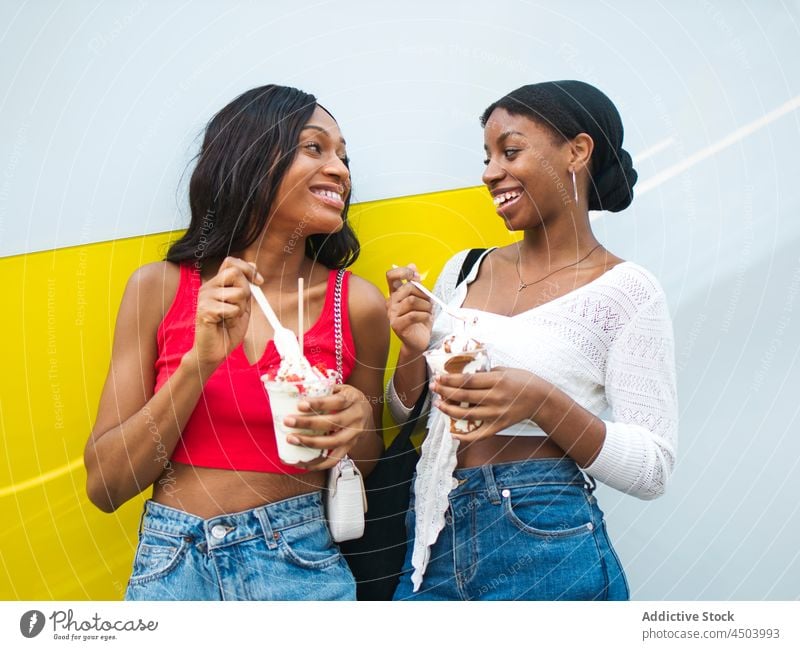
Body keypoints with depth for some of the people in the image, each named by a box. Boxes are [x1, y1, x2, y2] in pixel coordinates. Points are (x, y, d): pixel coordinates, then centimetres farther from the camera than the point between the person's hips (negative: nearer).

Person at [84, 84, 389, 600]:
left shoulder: (357, 302, -7)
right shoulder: (160, 287, -6)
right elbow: (105, 485, -7)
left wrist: (358, 422, -15)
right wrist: (200, 363, -19)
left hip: (300, 562, 0)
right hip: (171, 563, 0)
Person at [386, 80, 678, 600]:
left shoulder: (627, 290, -7)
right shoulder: (462, 271, 6)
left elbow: (653, 469, -9)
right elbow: (408, 413, 11)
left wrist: (544, 403, -23)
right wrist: (413, 350, -8)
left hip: (545, 552, -4)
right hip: (434, 543, 5)